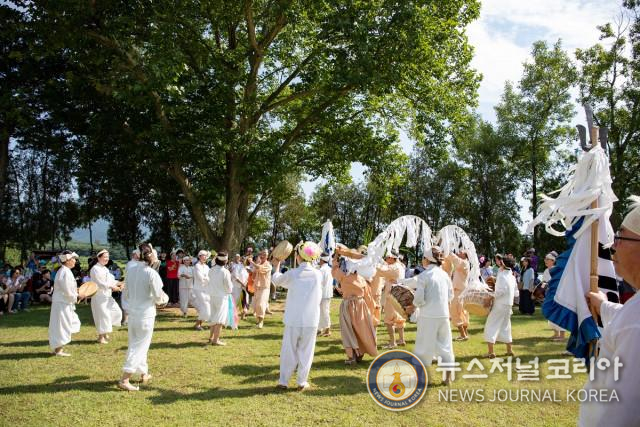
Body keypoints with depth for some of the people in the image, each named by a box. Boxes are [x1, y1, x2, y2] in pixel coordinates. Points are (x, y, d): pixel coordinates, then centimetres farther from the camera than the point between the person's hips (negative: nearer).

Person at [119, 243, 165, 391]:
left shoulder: (132, 270, -1)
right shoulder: (152, 273, -18)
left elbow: (127, 294, 9)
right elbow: (158, 298, -12)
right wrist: (165, 298, 8)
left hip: (132, 312, 7)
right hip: (146, 314, -7)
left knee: (135, 345, 18)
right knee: (139, 347, 3)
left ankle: (144, 374, 34)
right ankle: (124, 380, 1)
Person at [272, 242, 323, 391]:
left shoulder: (292, 273, -8)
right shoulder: (318, 274, -3)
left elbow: (276, 280, 10)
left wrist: (277, 265, 28)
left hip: (293, 320, -1)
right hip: (311, 320, 1)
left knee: (289, 351, 10)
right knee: (306, 351, 10)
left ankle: (283, 381, 16)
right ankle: (302, 382, 14)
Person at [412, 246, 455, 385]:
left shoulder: (423, 276, -11)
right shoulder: (444, 274, 5)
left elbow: (419, 298, -13)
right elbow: (450, 295, 11)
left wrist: (415, 303, 7)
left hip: (428, 316, -5)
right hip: (444, 315, 5)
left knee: (424, 346, 7)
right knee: (445, 345, 14)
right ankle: (448, 377, 19)